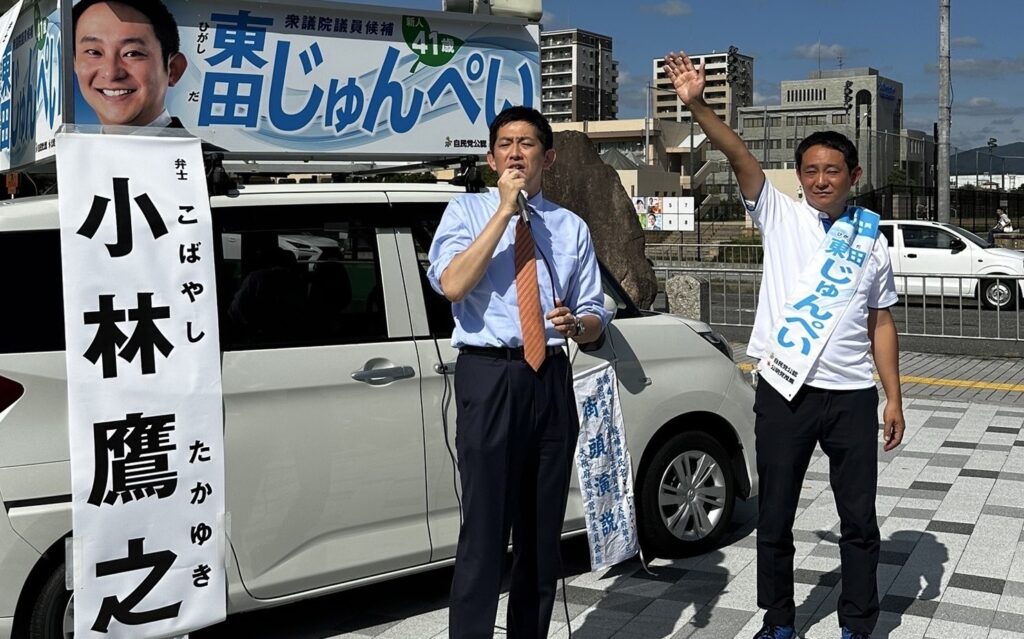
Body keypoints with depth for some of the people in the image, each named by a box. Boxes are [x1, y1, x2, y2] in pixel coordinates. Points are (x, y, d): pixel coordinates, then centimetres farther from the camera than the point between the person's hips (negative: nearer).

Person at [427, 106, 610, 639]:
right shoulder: (467, 211, 5)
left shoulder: (571, 228, 13)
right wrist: (504, 210, -14)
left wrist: (575, 324, -12)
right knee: (485, 530, -7)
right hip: (488, 378, -4)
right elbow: (451, 285, -15)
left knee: (543, 531, 13)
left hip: (551, 381, 4)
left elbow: (595, 320, 12)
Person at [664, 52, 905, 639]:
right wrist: (697, 105, -25)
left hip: (852, 397, 1)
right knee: (775, 516, 9)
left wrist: (894, 399, 6)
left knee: (859, 518, 10)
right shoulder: (781, 216, 2)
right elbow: (739, 155, -12)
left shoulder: (873, 245, 7)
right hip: (785, 392, -1)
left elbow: (881, 324, 10)